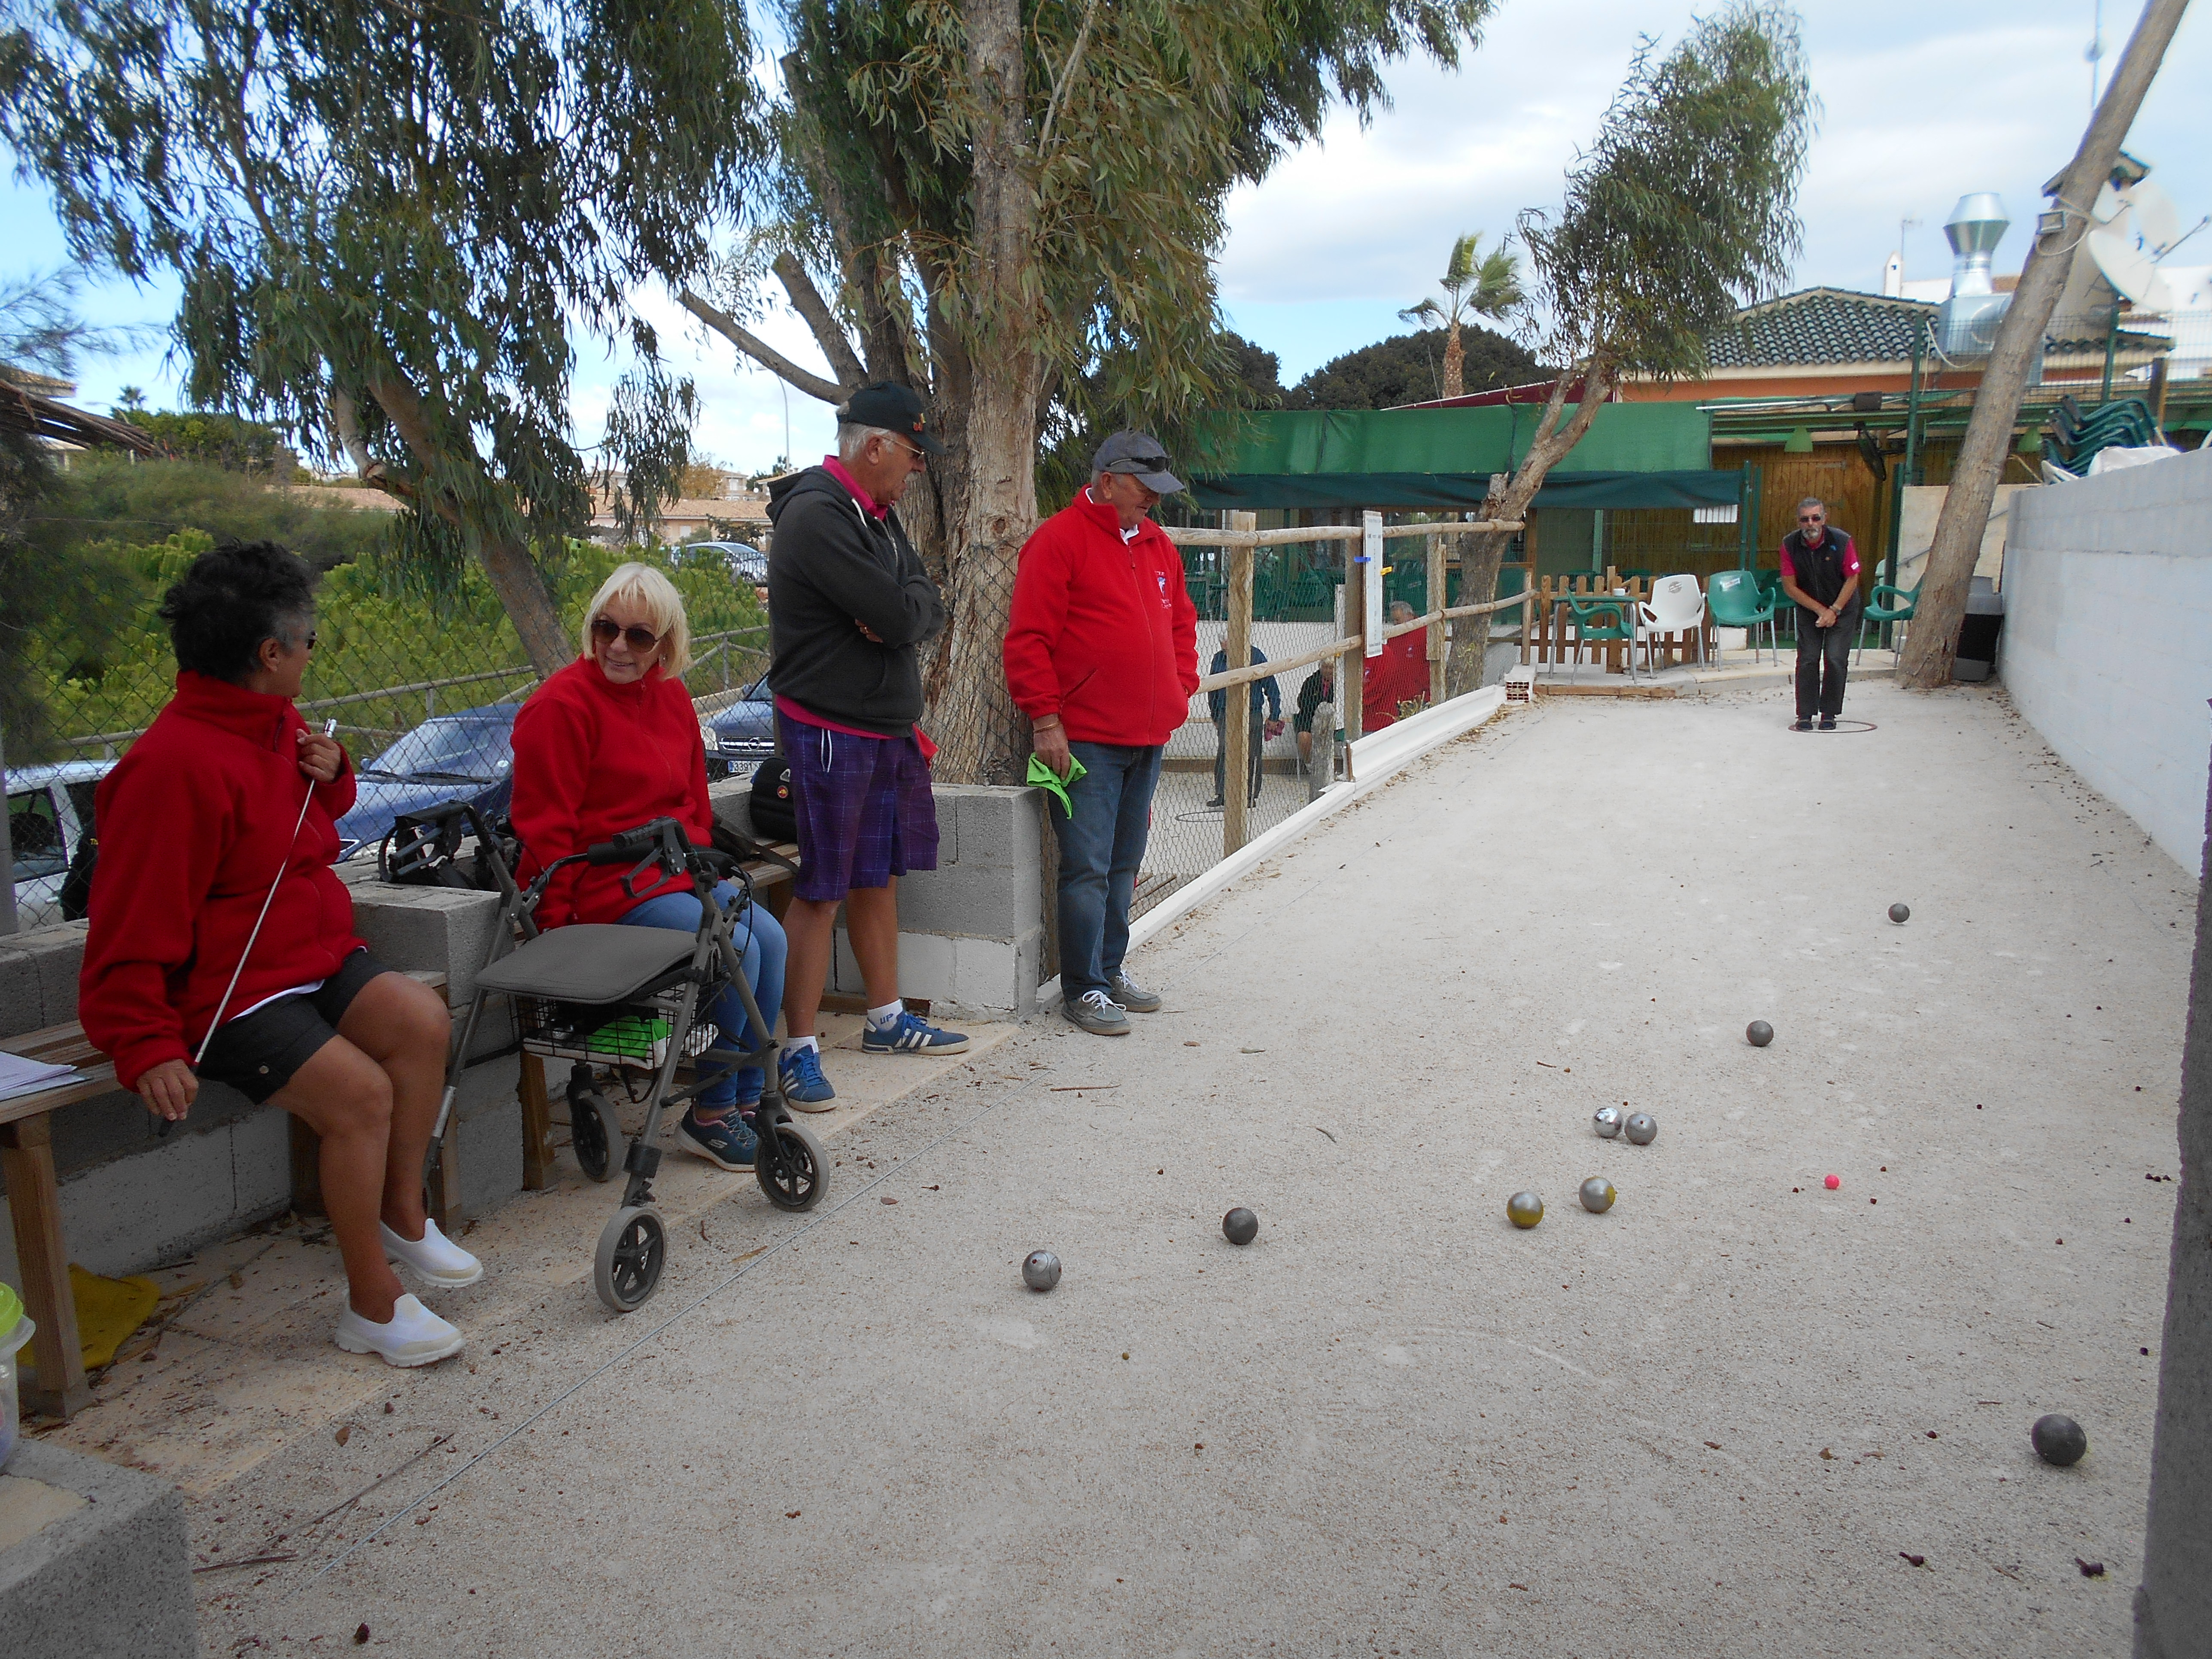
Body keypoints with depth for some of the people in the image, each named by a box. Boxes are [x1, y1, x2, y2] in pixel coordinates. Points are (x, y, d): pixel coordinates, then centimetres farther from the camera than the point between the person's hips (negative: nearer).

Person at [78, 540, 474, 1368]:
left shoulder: (278, 726, 7)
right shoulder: (174, 766, -21)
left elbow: (318, 815, 30)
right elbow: (132, 935, -20)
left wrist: (331, 771, 7)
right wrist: (149, 1049, -25)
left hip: (317, 957, 9)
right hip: (226, 994, -9)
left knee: (421, 1019, -15)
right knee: (360, 1090, -24)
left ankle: (400, 1215, 3)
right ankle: (372, 1304, -9)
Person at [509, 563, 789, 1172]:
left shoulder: (671, 696, 12)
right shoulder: (561, 705, -12)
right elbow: (543, 828, -13)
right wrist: (555, 926, -15)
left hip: (679, 873, 8)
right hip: (606, 889, -8)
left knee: (770, 938, -9)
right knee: (736, 950, -22)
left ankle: (748, 1104, 2)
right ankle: (709, 1117, -6)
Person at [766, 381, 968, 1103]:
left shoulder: (878, 514, 15)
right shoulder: (817, 514, -18)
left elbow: (927, 608, 9)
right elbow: (895, 613, -24)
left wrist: (901, 616, -12)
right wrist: (905, 615, -3)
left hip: (888, 726, 9)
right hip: (830, 729, -9)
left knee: (879, 876, 17)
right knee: (822, 888, -6)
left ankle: (887, 1018, 29)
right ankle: (800, 1048, 2)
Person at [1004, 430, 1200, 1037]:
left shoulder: (1157, 545, 15)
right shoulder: (1059, 541, -8)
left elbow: (1181, 623, 25)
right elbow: (1027, 639, -12)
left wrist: (1180, 689, 12)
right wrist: (1045, 719, -15)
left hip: (1148, 737, 8)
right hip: (1086, 739, -7)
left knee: (1124, 864, 15)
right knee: (1088, 868, -5)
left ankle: (1111, 969, 27)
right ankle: (1082, 989, 5)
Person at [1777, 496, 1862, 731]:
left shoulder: (1842, 541, -20)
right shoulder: (1790, 544, -16)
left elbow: (1852, 580, -10)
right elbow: (1790, 586, -10)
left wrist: (1834, 611, -14)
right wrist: (1820, 610, -12)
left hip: (1843, 608, -2)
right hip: (1808, 609, 2)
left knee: (1835, 660, -9)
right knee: (1807, 660, -6)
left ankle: (1829, 714, 3)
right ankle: (1805, 715, 0)